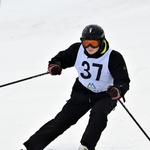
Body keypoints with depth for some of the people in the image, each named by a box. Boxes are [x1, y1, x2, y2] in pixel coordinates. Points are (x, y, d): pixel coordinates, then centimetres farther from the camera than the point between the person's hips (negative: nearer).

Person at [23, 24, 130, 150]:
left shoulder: (114, 58, -22)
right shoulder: (77, 50, -11)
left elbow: (123, 81, -25)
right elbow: (63, 58, 6)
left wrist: (118, 91, -47)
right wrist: (55, 65, -17)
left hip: (105, 96, -3)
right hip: (82, 92, 3)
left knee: (98, 114, -34)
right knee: (61, 120, -4)